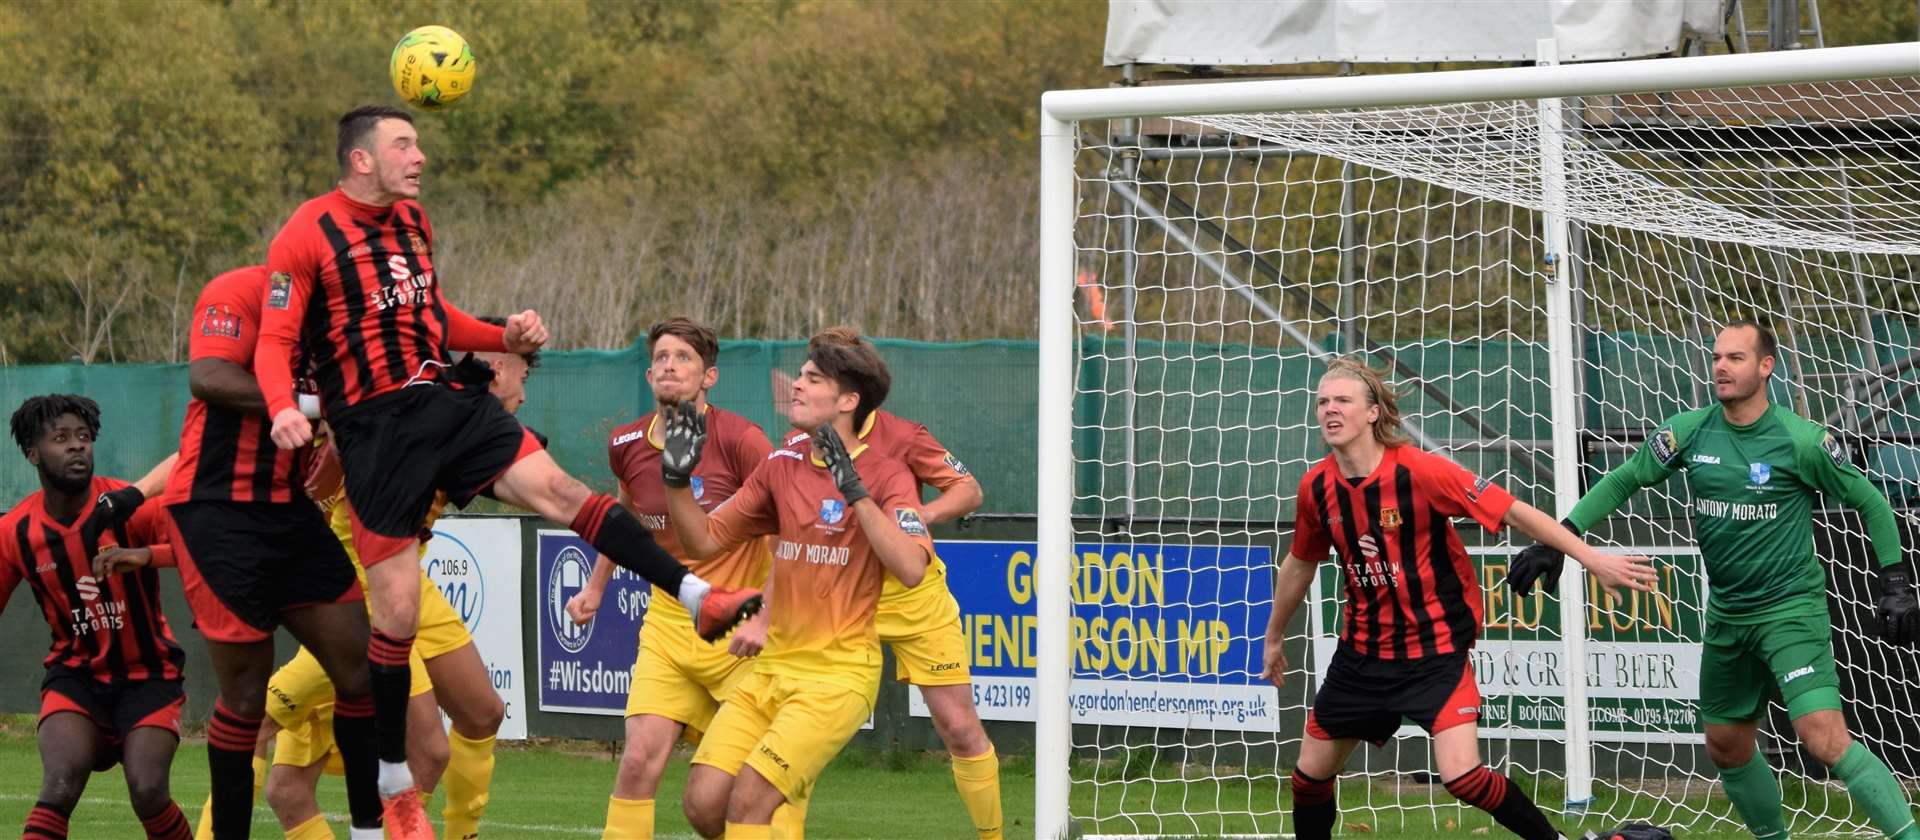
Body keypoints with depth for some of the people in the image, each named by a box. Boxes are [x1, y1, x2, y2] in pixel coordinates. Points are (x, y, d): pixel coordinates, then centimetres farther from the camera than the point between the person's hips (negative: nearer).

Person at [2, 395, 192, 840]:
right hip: (75, 675, 1)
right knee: (60, 787, -23)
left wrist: (142, 555, -36)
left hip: (148, 674, -1)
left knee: (148, 792, -18)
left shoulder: (129, 505, -12)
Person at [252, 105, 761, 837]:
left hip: (447, 401, 6)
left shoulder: (413, 221, 13)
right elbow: (275, 342, -10)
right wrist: (283, 409, -29)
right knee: (397, 610, -4)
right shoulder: (305, 237, -8)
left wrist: (505, 338, 11)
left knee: (557, 489, -15)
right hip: (374, 426, -5)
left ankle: (698, 599, -18)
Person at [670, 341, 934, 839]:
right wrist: (678, 479, -2)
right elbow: (703, 540, 14)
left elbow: (910, 568, -22)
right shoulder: (782, 466, 11)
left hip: (839, 674, -6)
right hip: (772, 667, 6)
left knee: (748, 798, -18)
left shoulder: (886, 475, -6)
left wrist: (855, 491, -25)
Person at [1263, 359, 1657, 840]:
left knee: (1461, 776, -20)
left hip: (1435, 649, -5)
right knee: (1311, 772, 9)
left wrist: (1593, 560, -21)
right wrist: (1274, 636, 26)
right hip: (1362, 651, 5)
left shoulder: (1418, 471, -20)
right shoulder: (1316, 487, -4)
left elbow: (1513, 512, -17)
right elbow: (1300, 564, 14)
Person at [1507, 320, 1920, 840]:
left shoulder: (1802, 441, -13)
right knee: (1726, 748, 15)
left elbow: (1871, 502, -2)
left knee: (1825, 739, -22)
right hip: (1727, 617, 6)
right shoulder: (1689, 432, -1)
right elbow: (1622, 481, 8)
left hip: (1791, 608, -6)